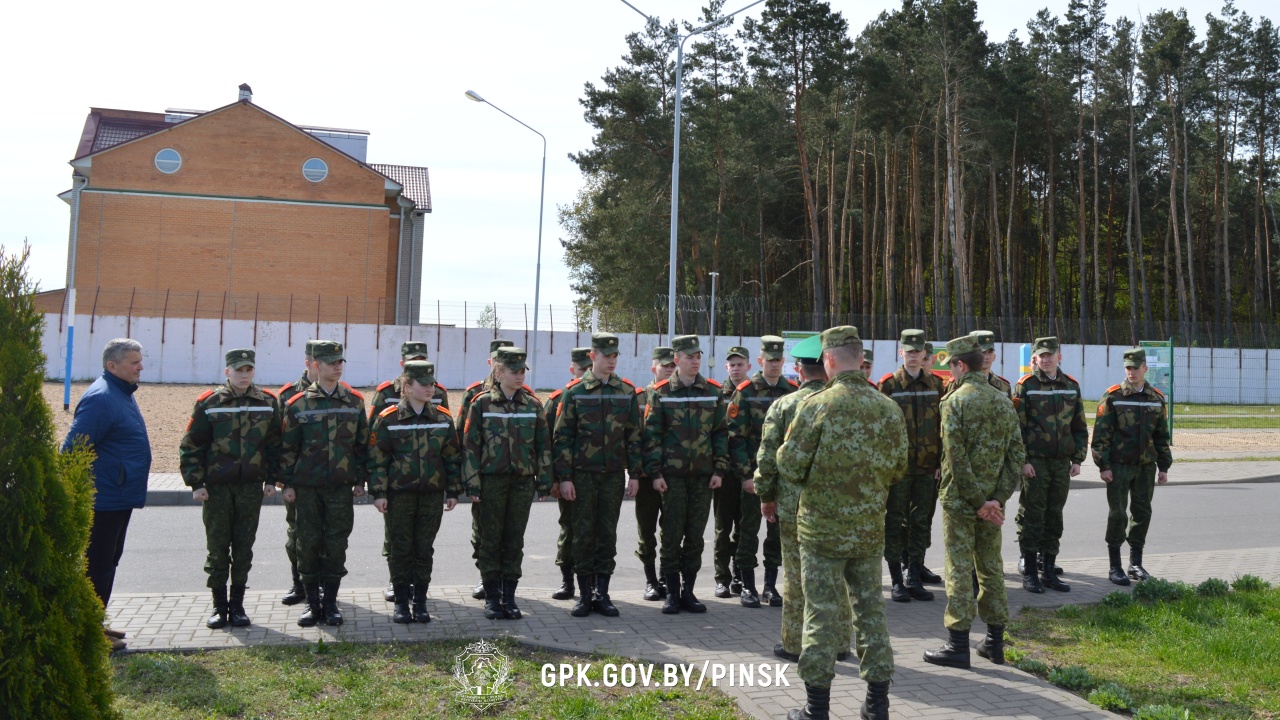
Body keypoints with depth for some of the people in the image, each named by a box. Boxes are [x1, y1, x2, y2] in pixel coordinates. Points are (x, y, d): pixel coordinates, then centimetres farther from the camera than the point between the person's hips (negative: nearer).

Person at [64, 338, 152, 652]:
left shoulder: (122, 394, 13)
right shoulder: (100, 399, -19)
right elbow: (73, 450, -22)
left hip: (119, 500, 10)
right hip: (103, 502, -10)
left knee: (108, 562, 17)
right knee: (97, 565, -2)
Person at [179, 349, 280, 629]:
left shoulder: (268, 402, 3)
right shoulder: (209, 403, -2)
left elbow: (275, 443, 8)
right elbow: (190, 445, 0)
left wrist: (271, 480, 4)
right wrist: (196, 483, -5)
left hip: (251, 487, 1)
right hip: (216, 487, -1)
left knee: (244, 548, 7)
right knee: (217, 548, 5)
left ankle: (237, 605, 17)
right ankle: (219, 606, 16)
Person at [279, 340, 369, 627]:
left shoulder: (355, 402, 4)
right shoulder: (299, 404, 0)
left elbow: (362, 443, 8)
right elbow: (288, 447, 3)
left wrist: (360, 480, 5)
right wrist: (287, 483, 0)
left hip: (341, 486, 1)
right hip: (307, 486, -1)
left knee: (336, 545, 4)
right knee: (309, 544, 5)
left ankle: (331, 603, 15)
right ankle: (312, 602, 17)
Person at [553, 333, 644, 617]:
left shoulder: (627, 391, 6)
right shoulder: (575, 392, -2)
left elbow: (634, 435, 8)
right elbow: (562, 437, -2)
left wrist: (635, 473, 3)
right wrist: (564, 477, -7)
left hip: (614, 475, 2)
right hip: (583, 474, -2)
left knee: (608, 534, 6)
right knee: (584, 534, 2)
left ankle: (602, 593, 15)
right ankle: (584, 594, 12)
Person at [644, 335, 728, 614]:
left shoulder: (713, 392, 7)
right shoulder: (662, 393, 0)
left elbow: (720, 433, 9)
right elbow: (652, 435, -1)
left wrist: (720, 469, 2)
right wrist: (655, 472, -7)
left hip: (703, 475, 2)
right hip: (672, 474, -2)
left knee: (695, 536, 7)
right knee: (672, 535, 1)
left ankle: (688, 591, 17)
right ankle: (672, 593, 11)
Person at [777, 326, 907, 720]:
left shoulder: (817, 405, -14)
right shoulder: (888, 408, 1)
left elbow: (790, 466, -12)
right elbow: (898, 468, 9)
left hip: (822, 528, -4)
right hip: (870, 529, 4)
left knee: (822, 614, 3)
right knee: (870, 609, 14)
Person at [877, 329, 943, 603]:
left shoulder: (936, 384, 7)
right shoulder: (888, 385, -3)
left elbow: (943, 426, 8)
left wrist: (942, 462, 2)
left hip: (927, 467, 3)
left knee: (921, 522, 8)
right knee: (895, 523, 2)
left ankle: (914, 578, 18)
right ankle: (897, 581, 12)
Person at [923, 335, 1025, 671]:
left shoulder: (956, 400, -12)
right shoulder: (1004, 402, 8)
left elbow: (956, 457, -19)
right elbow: (1017, 455, 4)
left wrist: (977, 500, -14)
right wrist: (997, 498, -2)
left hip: (960, 500, -6)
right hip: (992, 498, 6)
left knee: (960, 569, -1)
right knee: (991, 566, 14)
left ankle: (958, 645, 3)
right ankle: (995, 642, 21)